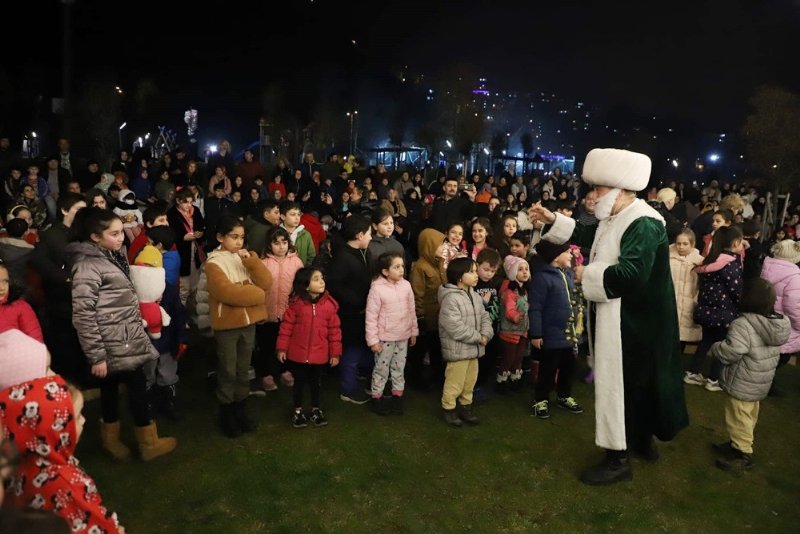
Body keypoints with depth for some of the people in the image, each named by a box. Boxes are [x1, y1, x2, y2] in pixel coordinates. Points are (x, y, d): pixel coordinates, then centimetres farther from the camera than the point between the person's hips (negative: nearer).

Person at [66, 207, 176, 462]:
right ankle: (149, 443, 18)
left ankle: (112, 440, 32)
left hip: (127, 340, 8)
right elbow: (83, 316, -21)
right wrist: (96, 356, -19)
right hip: (115, 344, -8)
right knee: (139, 389, 3)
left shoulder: (114, 255, 8)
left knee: (111, 390, 18)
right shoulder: (87, 266, -19)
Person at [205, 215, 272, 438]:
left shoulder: (246, 257, 7)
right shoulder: (214, 263, -11)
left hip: (249, 322, 5)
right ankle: (226, 413, 20)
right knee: (228, 372, 6)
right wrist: (255, 294, -14)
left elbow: (266, 282, -4)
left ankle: (240, 408, 29)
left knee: (243, 370, 15)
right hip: (227, 324, -5)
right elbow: (227, 292, -24)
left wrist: (251, 261, -16)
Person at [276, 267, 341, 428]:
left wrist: (335, 352, -1)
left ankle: (316, 409, 37)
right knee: (299, 382, 15)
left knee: (316, 383, 18)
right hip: (297, 353, -1)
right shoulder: (296, 303, -11)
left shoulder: (329, 304, -7)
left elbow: (334, 329, -3)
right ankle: (298, 411, 33)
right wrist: (282, 348, -5)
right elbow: (286, 326, -6)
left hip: (319, 354, 1)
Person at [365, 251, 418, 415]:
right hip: (385, 337, -4)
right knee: (381, 369, 10)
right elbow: (371, 316, -14)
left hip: (403, 336, 5)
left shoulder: (406, 285, -3)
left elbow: (411, 311, 7)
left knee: (399, 368, 16)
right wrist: (373, 340, -14)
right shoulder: (377, 288, -18)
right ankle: (377, 399, 25)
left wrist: (414, 331, 11)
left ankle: (397, 398, 30)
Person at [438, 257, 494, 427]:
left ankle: (465, 407, 36)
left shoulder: (475, 296, 8)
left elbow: (484, 317, 10)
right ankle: (449, 409, 22)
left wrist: (486, 335, -9)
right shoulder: (450, 298, -22)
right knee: (454, 382, 4)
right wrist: (478, 337, -17)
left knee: (470, 381, 20)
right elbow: (455, 327, -26)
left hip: (473, 348, 9)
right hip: (457, 349, -8)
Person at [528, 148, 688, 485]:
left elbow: (631, 273, -34)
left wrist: (588, 274, -21)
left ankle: (618, 460, 14)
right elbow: (588, 234, 24)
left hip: (633, 322, -10)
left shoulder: (643, 224, -23)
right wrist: (553, 220, 16)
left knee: (619, 383, 0)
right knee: (636, 380, 22)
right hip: (621, 317, 10)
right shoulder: (619, 218, 7)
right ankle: (643, 440, 40)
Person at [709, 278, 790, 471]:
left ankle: (743, 454, 14)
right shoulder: (779, 324, 2)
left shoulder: (743, 324, -28)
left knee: (739, 418, 5)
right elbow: (775, 356, 15)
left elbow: (730, 352, -30)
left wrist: (714, 348, -12)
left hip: (743, 385, -9)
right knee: (749, 416, 22)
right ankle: (739, 443, 37)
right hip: (761, 383, 9)